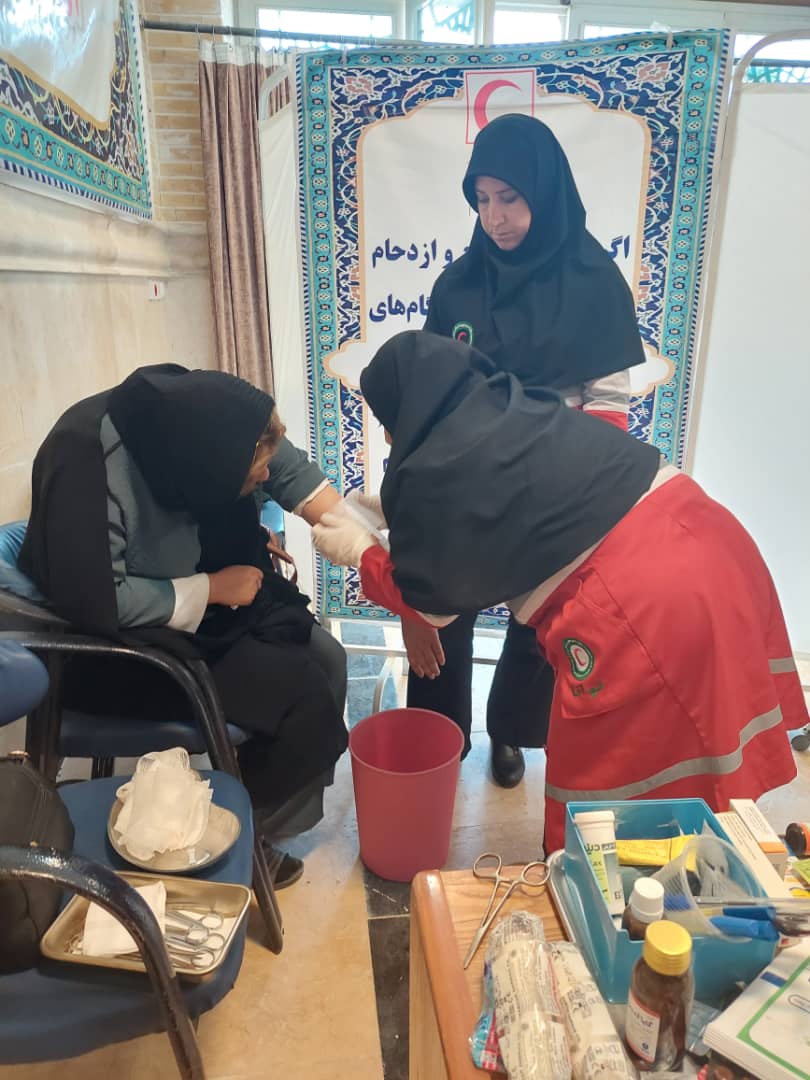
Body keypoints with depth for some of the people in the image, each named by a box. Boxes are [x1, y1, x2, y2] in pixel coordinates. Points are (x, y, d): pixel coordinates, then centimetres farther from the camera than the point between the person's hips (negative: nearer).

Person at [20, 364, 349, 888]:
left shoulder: (194, 413, -15)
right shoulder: (86, 465, -32)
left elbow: (290, 467, -4)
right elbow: (97, 603, -31)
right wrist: (212, 589, -23)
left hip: (198, 599, 7)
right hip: (116, 644, -7)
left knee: (325, 658, -4)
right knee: (306, 697, -17)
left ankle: (276, 814, 14)